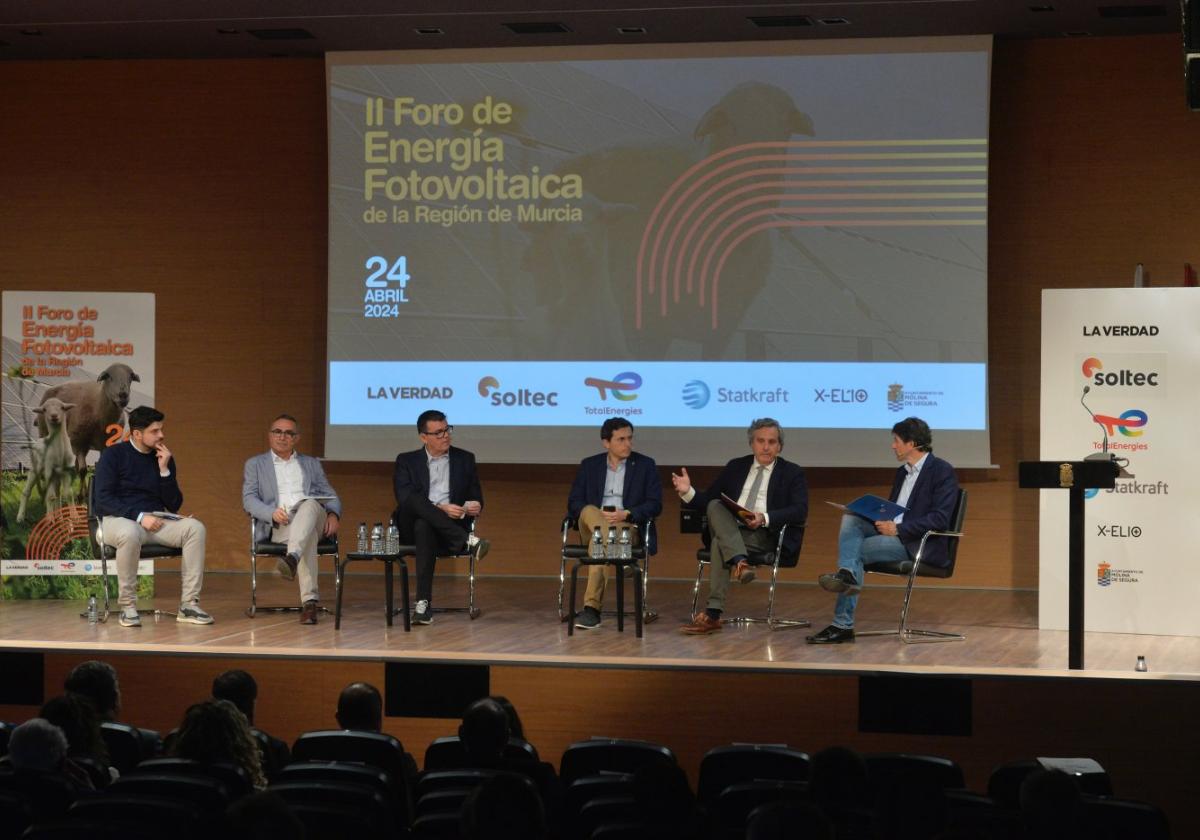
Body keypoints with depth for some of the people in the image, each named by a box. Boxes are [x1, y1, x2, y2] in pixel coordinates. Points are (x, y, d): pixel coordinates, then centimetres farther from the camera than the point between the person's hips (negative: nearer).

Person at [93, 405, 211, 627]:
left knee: (195, 528, -23)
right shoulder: (113, 455, -2)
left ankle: (188, 604, -23)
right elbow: (103, 499, -10)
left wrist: (164, 469, -7)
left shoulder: (164, 458, 10)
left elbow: (174, 505, 7)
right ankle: (128, 606, -27)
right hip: (119, 519, -4)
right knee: (130, 533, -41)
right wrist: (139, 516, -21)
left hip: (156, 519, 5)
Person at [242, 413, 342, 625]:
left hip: (312, 516, 2)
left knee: (310, 505, -38)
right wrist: (272, 513, -16)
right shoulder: (255, 464, 21)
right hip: (277, 526, -2)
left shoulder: (311, 464, 28)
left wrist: (333, 515, -5)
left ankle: (292, 558, -62)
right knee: (308, 535, -39)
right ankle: (309, 600, -50)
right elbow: (249, 500, 6)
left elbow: (331, 496, 21)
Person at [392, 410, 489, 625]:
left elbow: (476, 498, 15)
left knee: (424, 526, -38)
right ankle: (466, 541, -45)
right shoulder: (406, 461, 11)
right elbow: (404, 498, -5)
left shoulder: (464, 459, 17)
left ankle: (424, 602, -45)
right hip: (411, 526, 0)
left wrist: (474, 507, -12)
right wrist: (439, 508, -20)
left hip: (449, 527, 0)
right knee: (415, 500, -35)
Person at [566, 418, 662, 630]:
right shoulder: (589, 465, 16)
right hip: (592, 527, 2)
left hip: (627, 527, -2)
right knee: (590, 511, -36)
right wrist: (599, 515, -13)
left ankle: (592, 608, -43)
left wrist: (626, 514, -15)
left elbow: (655, 505, 3)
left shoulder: (645, 465, 11)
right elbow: (574, 502, 9)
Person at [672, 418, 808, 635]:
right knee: (715, 506, -30)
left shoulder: (792, 473, 9)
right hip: (728, 531, 3)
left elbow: (800, 511, -7)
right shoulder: (735, 467, 20)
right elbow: (708, 499, 16)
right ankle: (740, 562, -46)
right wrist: (688, 492, -7)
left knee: (720, 543, -32)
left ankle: (713, 615, -38)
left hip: (766, 535, -3)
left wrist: (765, 518, -23)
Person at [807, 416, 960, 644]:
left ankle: (843, 624, -14)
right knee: (850, 519, -13)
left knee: (855, 550, -20)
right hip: (892, 534, 8)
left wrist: (897, 529, -22)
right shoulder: (902, 472, 19)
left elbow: (940, 518, -18)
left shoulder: (942, 471, -8)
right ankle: (847, 574, -31)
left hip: (921, 545, -8)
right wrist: (881, 520, -2)